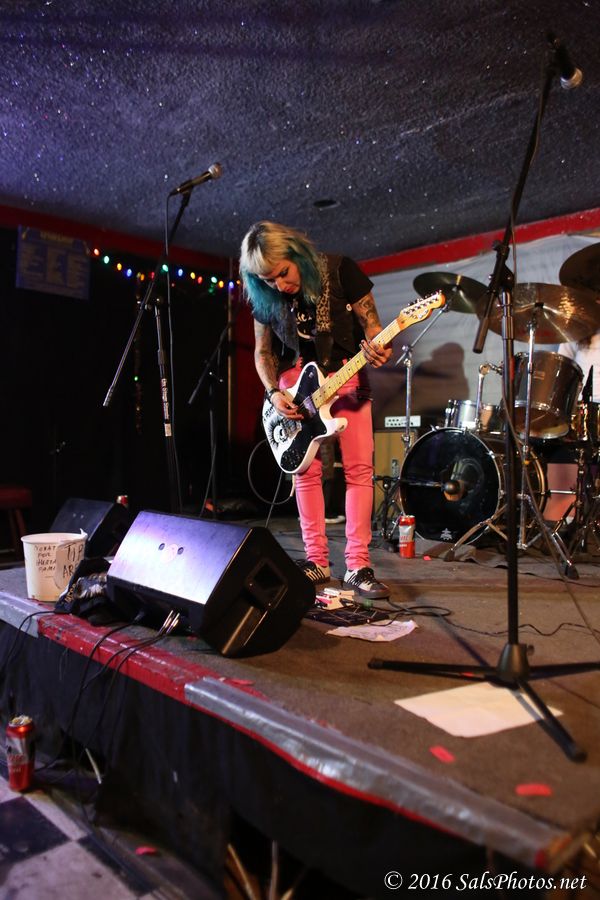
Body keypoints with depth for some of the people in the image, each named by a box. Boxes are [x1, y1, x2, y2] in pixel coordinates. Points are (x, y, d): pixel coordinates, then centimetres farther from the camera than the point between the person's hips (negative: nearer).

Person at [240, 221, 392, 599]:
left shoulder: (340, 271, -12)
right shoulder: (264, 297, -3)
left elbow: (370, 323, -9)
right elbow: (263, 350, 6)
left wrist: (376, 349, -32)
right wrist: (274, 392, -10)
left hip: (346, 374, -2)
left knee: (360, 468, -8)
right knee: (307, 472, 0)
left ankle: (357, 566, -3)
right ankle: (317, 561, 9)